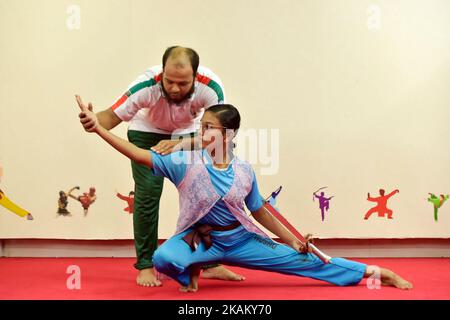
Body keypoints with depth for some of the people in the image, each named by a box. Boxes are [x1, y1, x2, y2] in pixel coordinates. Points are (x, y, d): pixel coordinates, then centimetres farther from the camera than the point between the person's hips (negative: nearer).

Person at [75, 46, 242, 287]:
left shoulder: (211, 87, -34)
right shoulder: (147, 85, -36)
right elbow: (113, 116, -30)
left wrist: (181, 144, -52)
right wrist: (94, 121, -54)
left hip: (189, 134, 2)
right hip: (147, 133, -1)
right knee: (148, 192, -13)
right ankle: (145, 265, 3)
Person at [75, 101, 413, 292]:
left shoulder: (244, 171, -10)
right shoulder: (186, 163, -16)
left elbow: (260, 211, 3)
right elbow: (141, 155, -20)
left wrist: (293, 240, 5)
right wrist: (98, 128, -26)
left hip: (240, 239, 1)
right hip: (201, 239, -1)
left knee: (299, 259, 0)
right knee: (164, 258, -33)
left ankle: (373, 271, 14)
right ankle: (192, 270, 6)